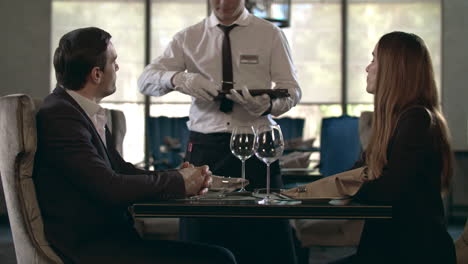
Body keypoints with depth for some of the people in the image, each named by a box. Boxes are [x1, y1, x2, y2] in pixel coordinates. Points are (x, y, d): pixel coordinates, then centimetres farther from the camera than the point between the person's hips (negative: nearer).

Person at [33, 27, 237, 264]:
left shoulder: (81, 110, 12)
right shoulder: (58, 117, -16)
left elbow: (119, 169, 15)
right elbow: (109, 187, -21)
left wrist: (180, 176, -1)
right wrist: (179, 182, -8)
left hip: (112, 234, 9)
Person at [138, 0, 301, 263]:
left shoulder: (270, 34, 5)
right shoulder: (188, 38, 8)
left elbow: (292, 90, 2)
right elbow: (146, 80, 3)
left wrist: (267, 105, -21)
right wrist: (178, 78, -20)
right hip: (204, 147, 1)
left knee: (267, 241, -4)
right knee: (201, 240, 2)